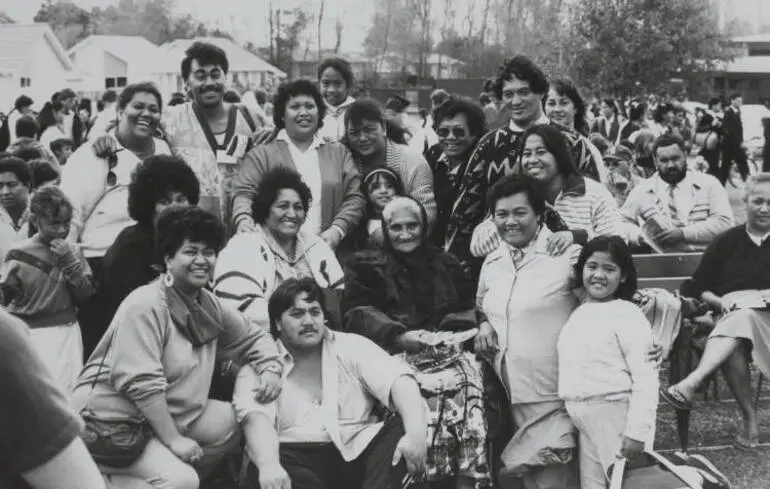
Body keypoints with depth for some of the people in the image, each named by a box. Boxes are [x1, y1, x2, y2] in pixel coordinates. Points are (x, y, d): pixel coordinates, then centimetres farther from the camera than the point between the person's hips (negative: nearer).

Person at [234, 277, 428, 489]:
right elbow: (256, 418, -13)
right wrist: (269, 465, -35)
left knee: (403, 430, -24)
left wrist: (416, 434, -25)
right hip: (299, 460, -2)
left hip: (359, 451, 2)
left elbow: (400, 382, -3)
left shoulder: (352, 347, 11)